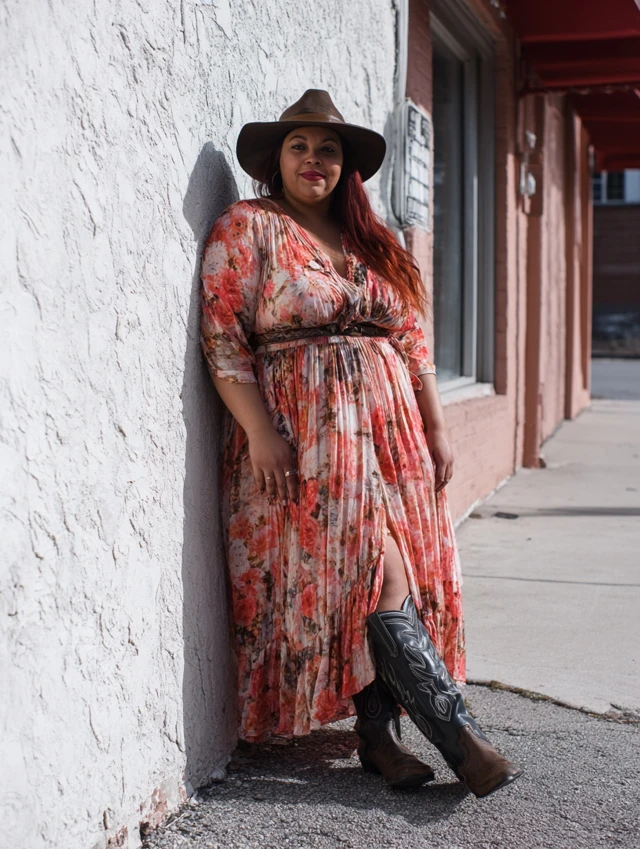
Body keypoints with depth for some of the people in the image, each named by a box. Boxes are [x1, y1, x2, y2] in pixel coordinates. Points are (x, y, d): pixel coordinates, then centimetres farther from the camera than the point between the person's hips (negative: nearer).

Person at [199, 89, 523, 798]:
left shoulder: (371, 241, 19)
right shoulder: (246, 228, 2)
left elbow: (411, 339, 18)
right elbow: (223, 337, -7)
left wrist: (436, 428, 12)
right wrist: (259, 430, -16)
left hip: (389, 428, 6)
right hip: (305, 432, -6)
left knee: (389, 577, 1)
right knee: (376, 577, -13)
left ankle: (379, 736, 9)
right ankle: (458, 732, -11)